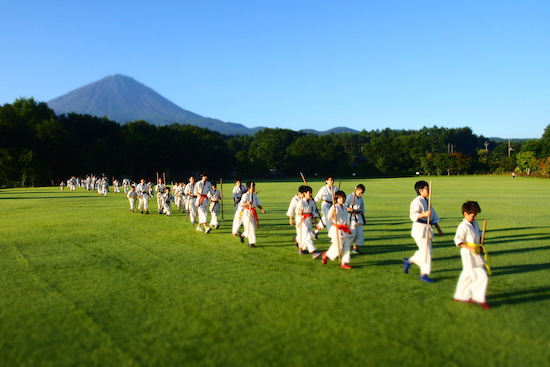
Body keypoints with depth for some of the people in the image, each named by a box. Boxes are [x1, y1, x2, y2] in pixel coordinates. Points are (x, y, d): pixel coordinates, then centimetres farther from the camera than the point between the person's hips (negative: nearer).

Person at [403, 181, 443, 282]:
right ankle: (424, 274, 4)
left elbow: (433, 215, 21)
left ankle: (408, 261, 35)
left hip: (427, 228, 9)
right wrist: (424, 214, -36)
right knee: (426, 251, -7)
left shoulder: (426, 201, 15)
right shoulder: (417, 201, -14)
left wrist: (438, 229, 20)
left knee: (425, 251, 16)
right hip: (419, 228, -9)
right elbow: (413, 215, -22)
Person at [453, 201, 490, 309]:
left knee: (467, 275, 18)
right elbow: (458, 240, -22)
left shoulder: (475, 223, 10)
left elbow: (478, 233, 26)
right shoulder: (463, 226, -18)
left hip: (475, 253, 9)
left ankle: (461, 296, 30)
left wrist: (481, 241, 8)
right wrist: (469, 248, -25)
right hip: (468, 254, -9)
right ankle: (479, 298, 4)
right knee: (482, 276, -8)